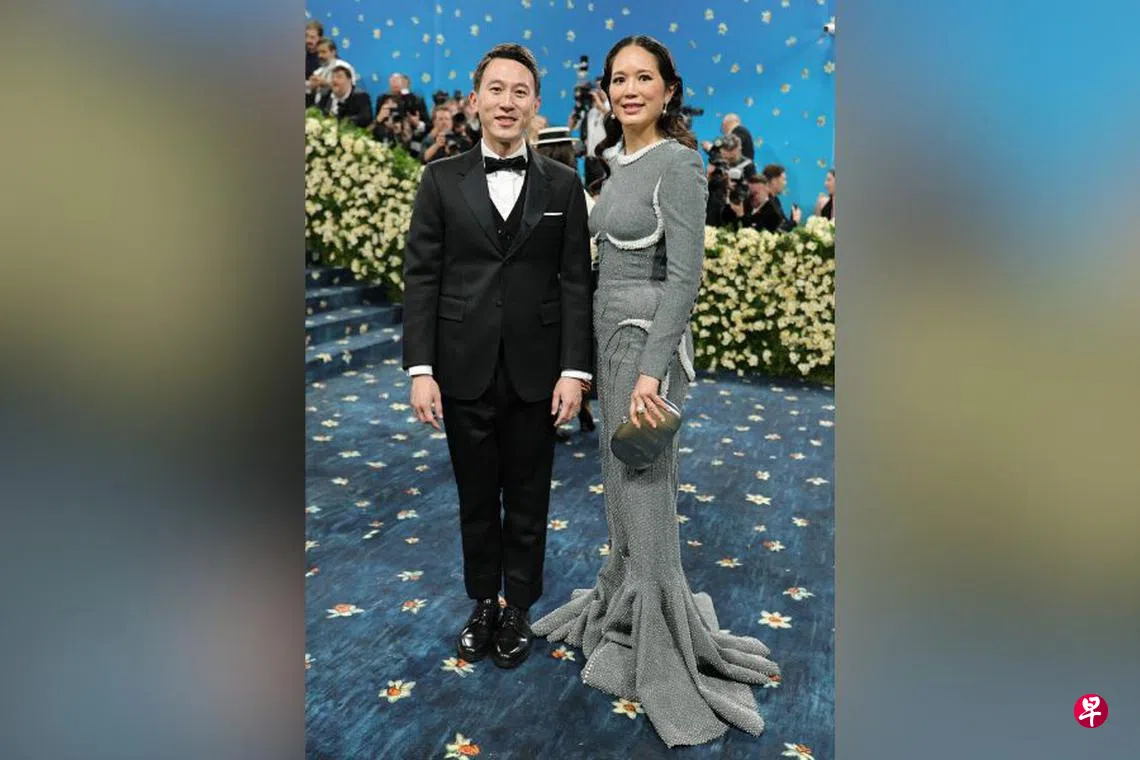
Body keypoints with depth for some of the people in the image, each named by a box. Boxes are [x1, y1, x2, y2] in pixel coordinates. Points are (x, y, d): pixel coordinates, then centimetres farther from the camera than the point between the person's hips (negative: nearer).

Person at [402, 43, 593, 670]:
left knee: (528, 501, 12)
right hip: (465, 370, 1)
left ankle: (518, 609, 30)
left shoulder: (563, 185, 3)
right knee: (476, 499, 14)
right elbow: (420, 278, -1)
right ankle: (483, 603, 33)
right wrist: (420, 369, -8)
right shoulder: (441, 179, 3)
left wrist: (574, 370, -8)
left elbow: (576, 282, 0)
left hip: (535, 372, 0)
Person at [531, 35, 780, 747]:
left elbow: (685, 274, -21)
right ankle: (622, 608, 37)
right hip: (612, 335, 9)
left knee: (647, 489, -1)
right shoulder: (618, 161, 12)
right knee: (619, 479, 19)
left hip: (649, 339, -9)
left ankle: (661, 648, 16)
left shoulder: (678, 162, -14)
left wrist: (651, 370, -26)